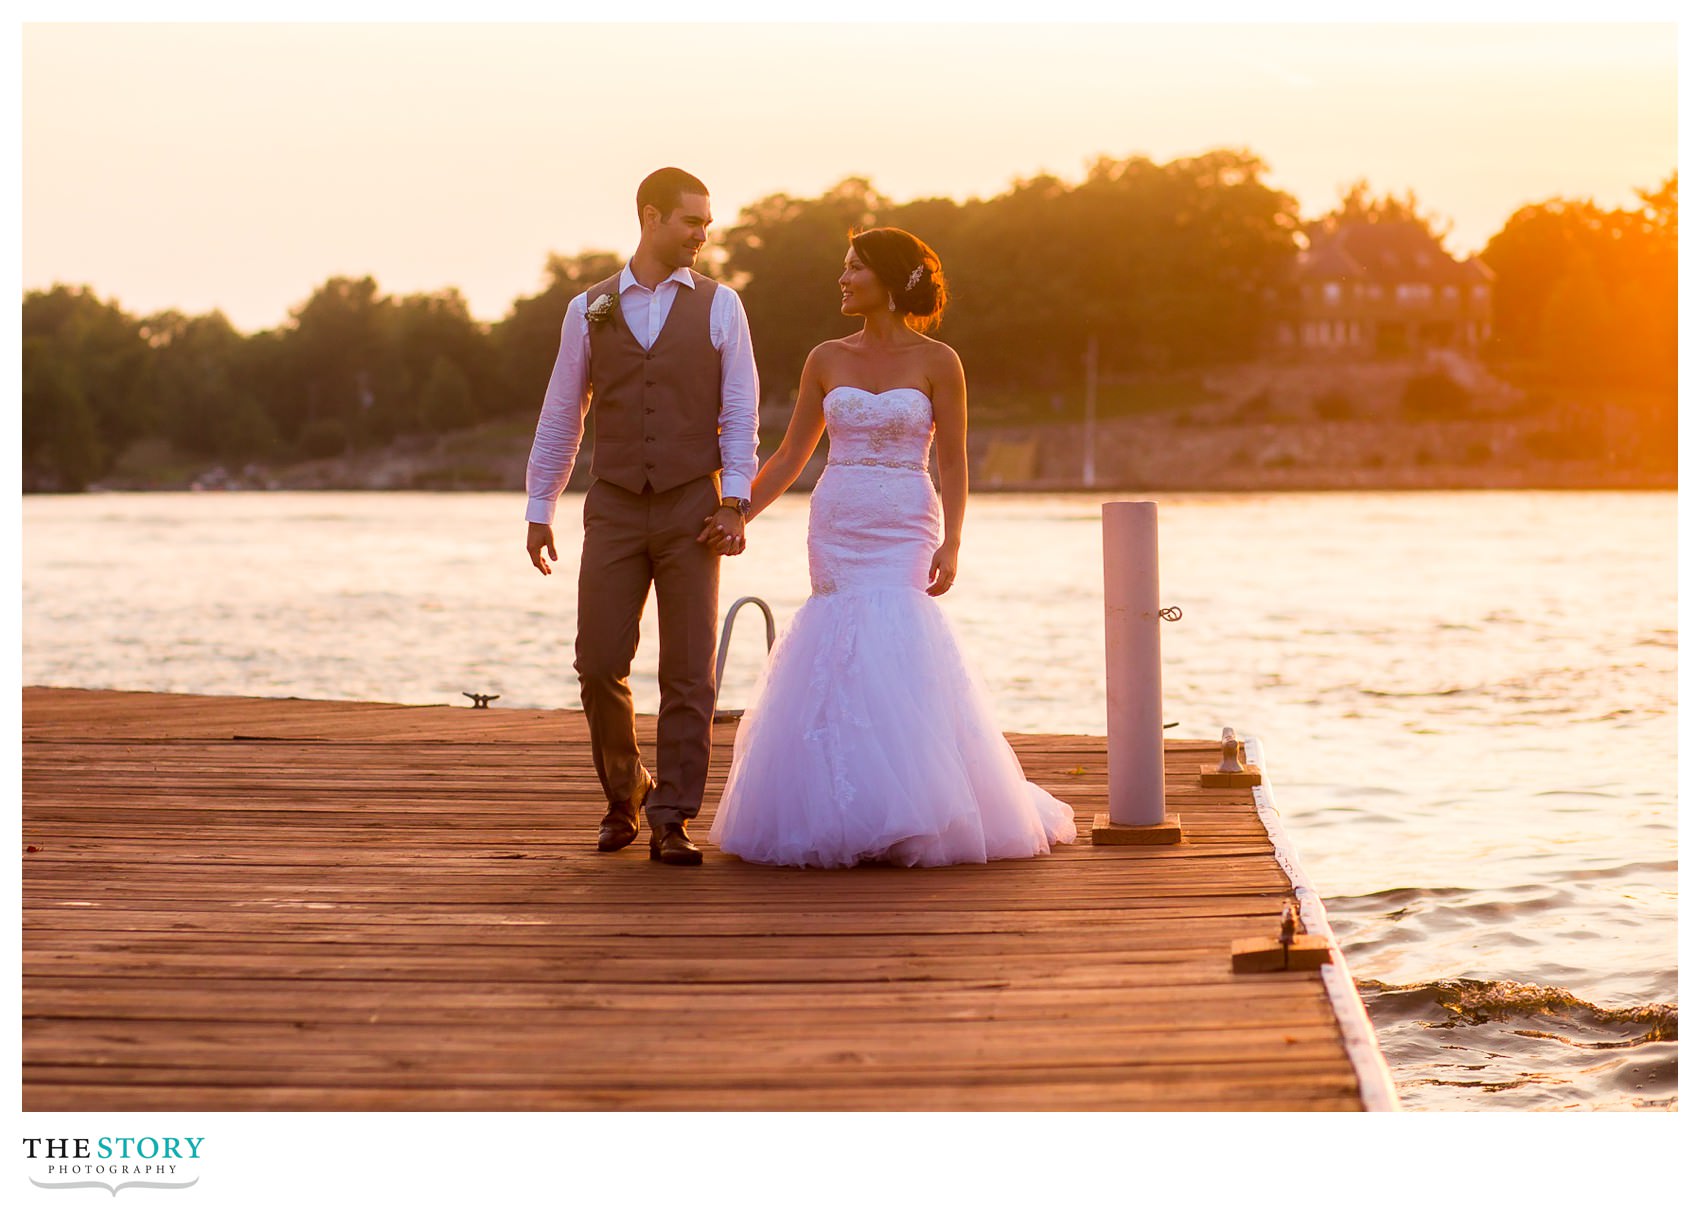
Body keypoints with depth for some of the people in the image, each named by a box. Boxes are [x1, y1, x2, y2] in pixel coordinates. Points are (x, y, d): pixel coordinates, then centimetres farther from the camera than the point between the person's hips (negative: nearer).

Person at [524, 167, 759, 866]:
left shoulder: (719, 306, 4)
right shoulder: (590, 310, 7)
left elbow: (739, 412, 1)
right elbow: (560, 416, 11)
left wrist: (735, 503, -9)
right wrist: (538, 511, 8)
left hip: (692, 510, -1)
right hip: (615, 512, 1)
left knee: (688, 674, -3)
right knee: (599, 666, -3)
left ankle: (671, 825, 2)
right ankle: (624, 795, 21)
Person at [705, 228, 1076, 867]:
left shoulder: (937, 361, 0)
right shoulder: (827, 360, 9)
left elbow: (953, 462, -2)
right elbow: (791, 456, 11)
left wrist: (950, 545, -12)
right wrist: (737, 515, 3)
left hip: (905, 531, -3)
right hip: (837, 526, 3)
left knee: (891, 644, -14)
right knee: (844, 654, -2)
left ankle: (905, 818, -3)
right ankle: (845, 819, 7)